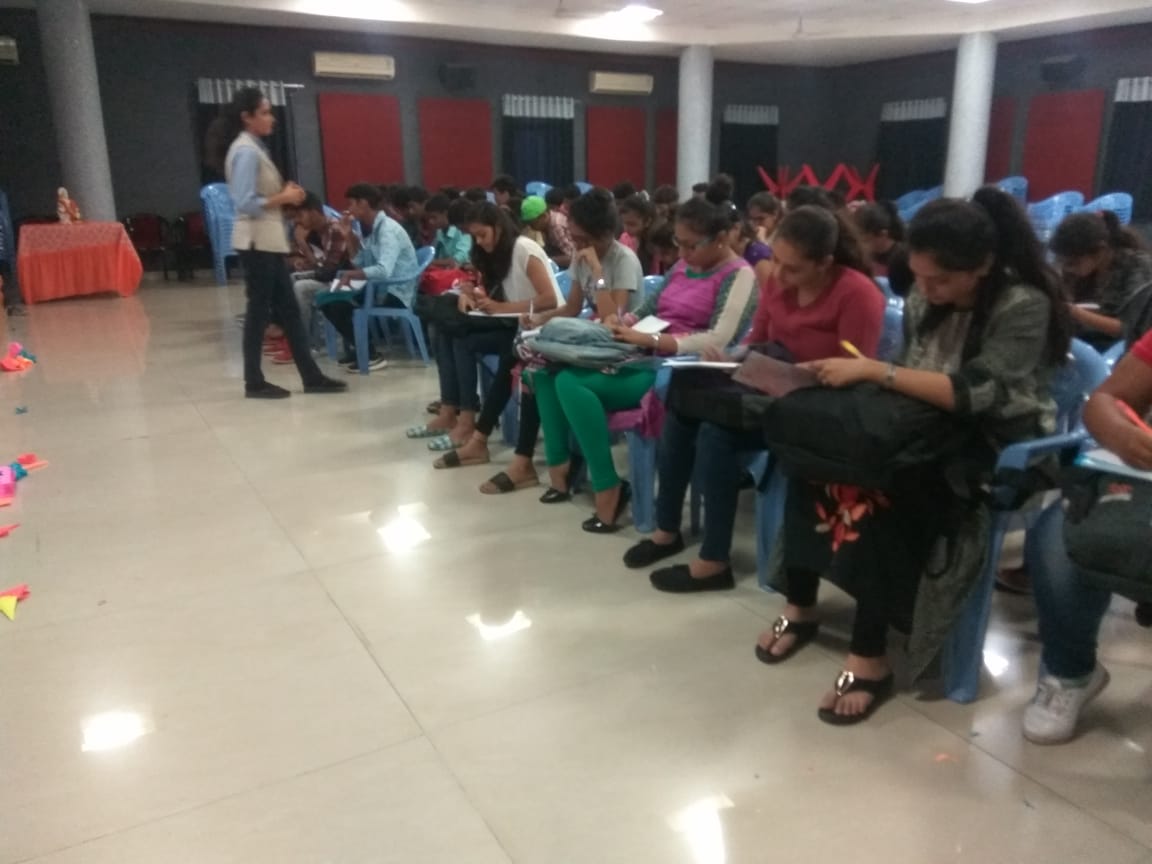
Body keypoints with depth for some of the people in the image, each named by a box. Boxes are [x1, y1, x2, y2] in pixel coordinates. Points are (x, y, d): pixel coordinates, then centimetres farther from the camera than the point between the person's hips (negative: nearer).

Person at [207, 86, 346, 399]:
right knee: (260, 310, -2)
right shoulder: (245, 151, -14)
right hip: (256, 241, -10)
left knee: (288, 309, 9)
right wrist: (284, 198, -14)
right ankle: (254, 382, 8)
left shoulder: (253, 147, 16)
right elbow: (245, 203, -21)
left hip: (269, 240, 10)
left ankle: (311, 377, 13)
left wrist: (285, 194, 3)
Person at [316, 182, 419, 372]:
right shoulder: (369, 229, 11)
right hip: (378, 288, 9)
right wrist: (348, 236, 4)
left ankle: (370, 355, -9)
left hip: (395, 293, -9)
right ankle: (355, 348, 13)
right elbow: (360, 264, 12)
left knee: (339, 304, -23)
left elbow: (383, 271, -31)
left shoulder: (388, 230, -18)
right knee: (326, 299, 2)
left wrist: (350, 275, -22)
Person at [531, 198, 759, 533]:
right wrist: (621, 324, -6)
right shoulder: (683, 266, 19)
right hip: (647, 359, 9)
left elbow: (718, 340, -20)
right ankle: (560, 468, -2)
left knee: (573, 383, -26)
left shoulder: (738, 275, -7)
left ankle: (609, 490, -18)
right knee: (549, 367, -7)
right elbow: (647, 310, 18)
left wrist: (646, 340, -23)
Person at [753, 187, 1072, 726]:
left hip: (995, 449, -5)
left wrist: (873, 371, -29)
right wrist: (864, 373, -10)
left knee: (882, 487, -35)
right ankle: (800, 606, -9)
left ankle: (870, 657, -23)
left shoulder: (1024, 306, -15)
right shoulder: (926, 300, 4)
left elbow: (970, 394, -26)